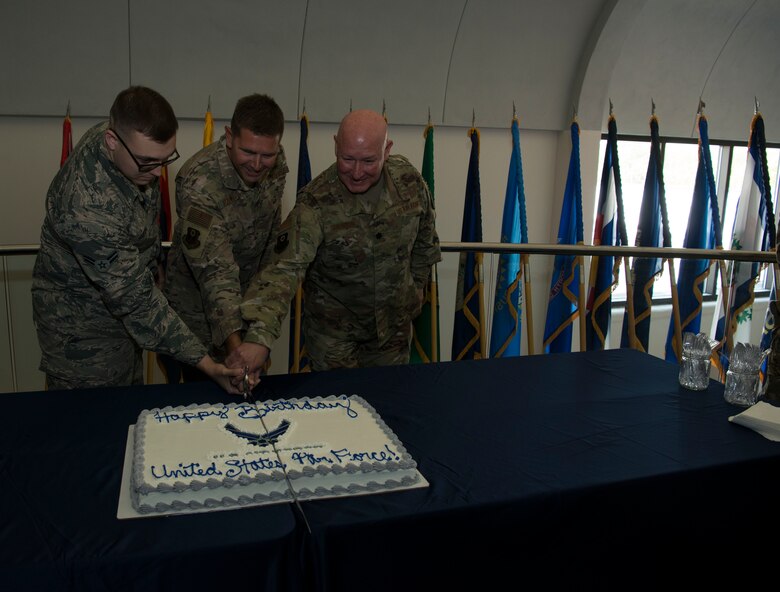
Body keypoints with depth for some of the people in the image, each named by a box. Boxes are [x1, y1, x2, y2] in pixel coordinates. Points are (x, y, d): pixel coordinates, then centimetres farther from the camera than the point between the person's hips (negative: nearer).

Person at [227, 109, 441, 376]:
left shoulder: (408, 178, -13)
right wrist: (259, 337, -49)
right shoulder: (315, 203, -27)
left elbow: (424, 240, 4)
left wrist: (416, 286, 11)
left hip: (395, 323, 4)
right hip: (333, 329, -3)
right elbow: (285, 269, -36)